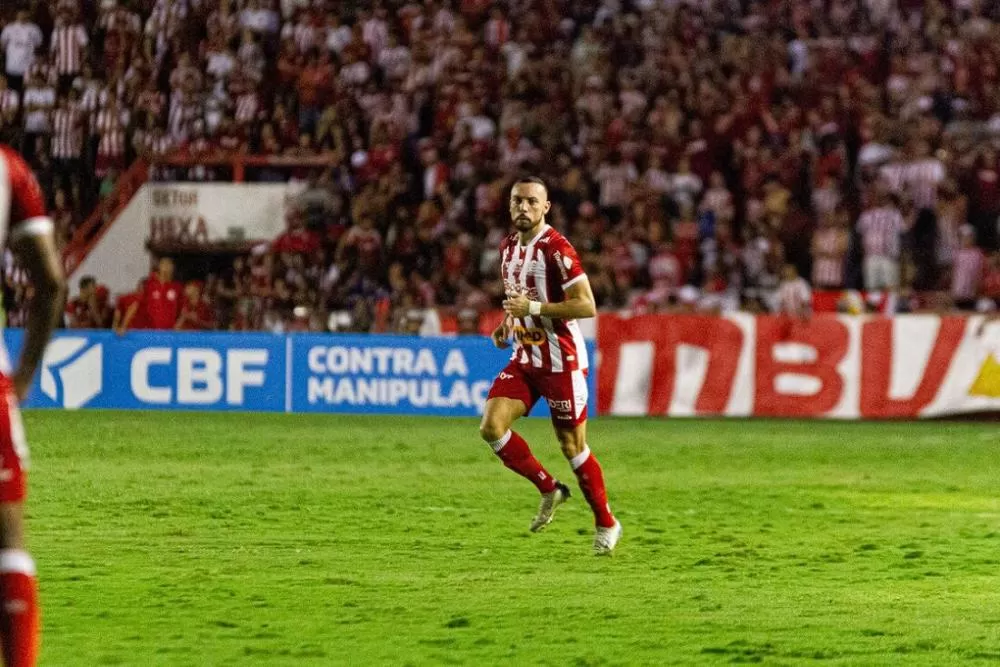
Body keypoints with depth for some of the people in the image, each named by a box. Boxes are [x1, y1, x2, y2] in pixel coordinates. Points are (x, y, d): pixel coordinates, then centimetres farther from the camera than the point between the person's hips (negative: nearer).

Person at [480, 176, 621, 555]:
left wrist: (534, 308, -25)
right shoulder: (508, 248, 8)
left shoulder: (557, 249, -16)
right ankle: (549, 490, 8)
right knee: (491, 426, -11)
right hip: (524, 357, 7)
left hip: (561, 362, -7)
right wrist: (507, 323, 5)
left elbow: (587, 306, -20)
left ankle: (606, 523, 18)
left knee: (572, 445, 1)